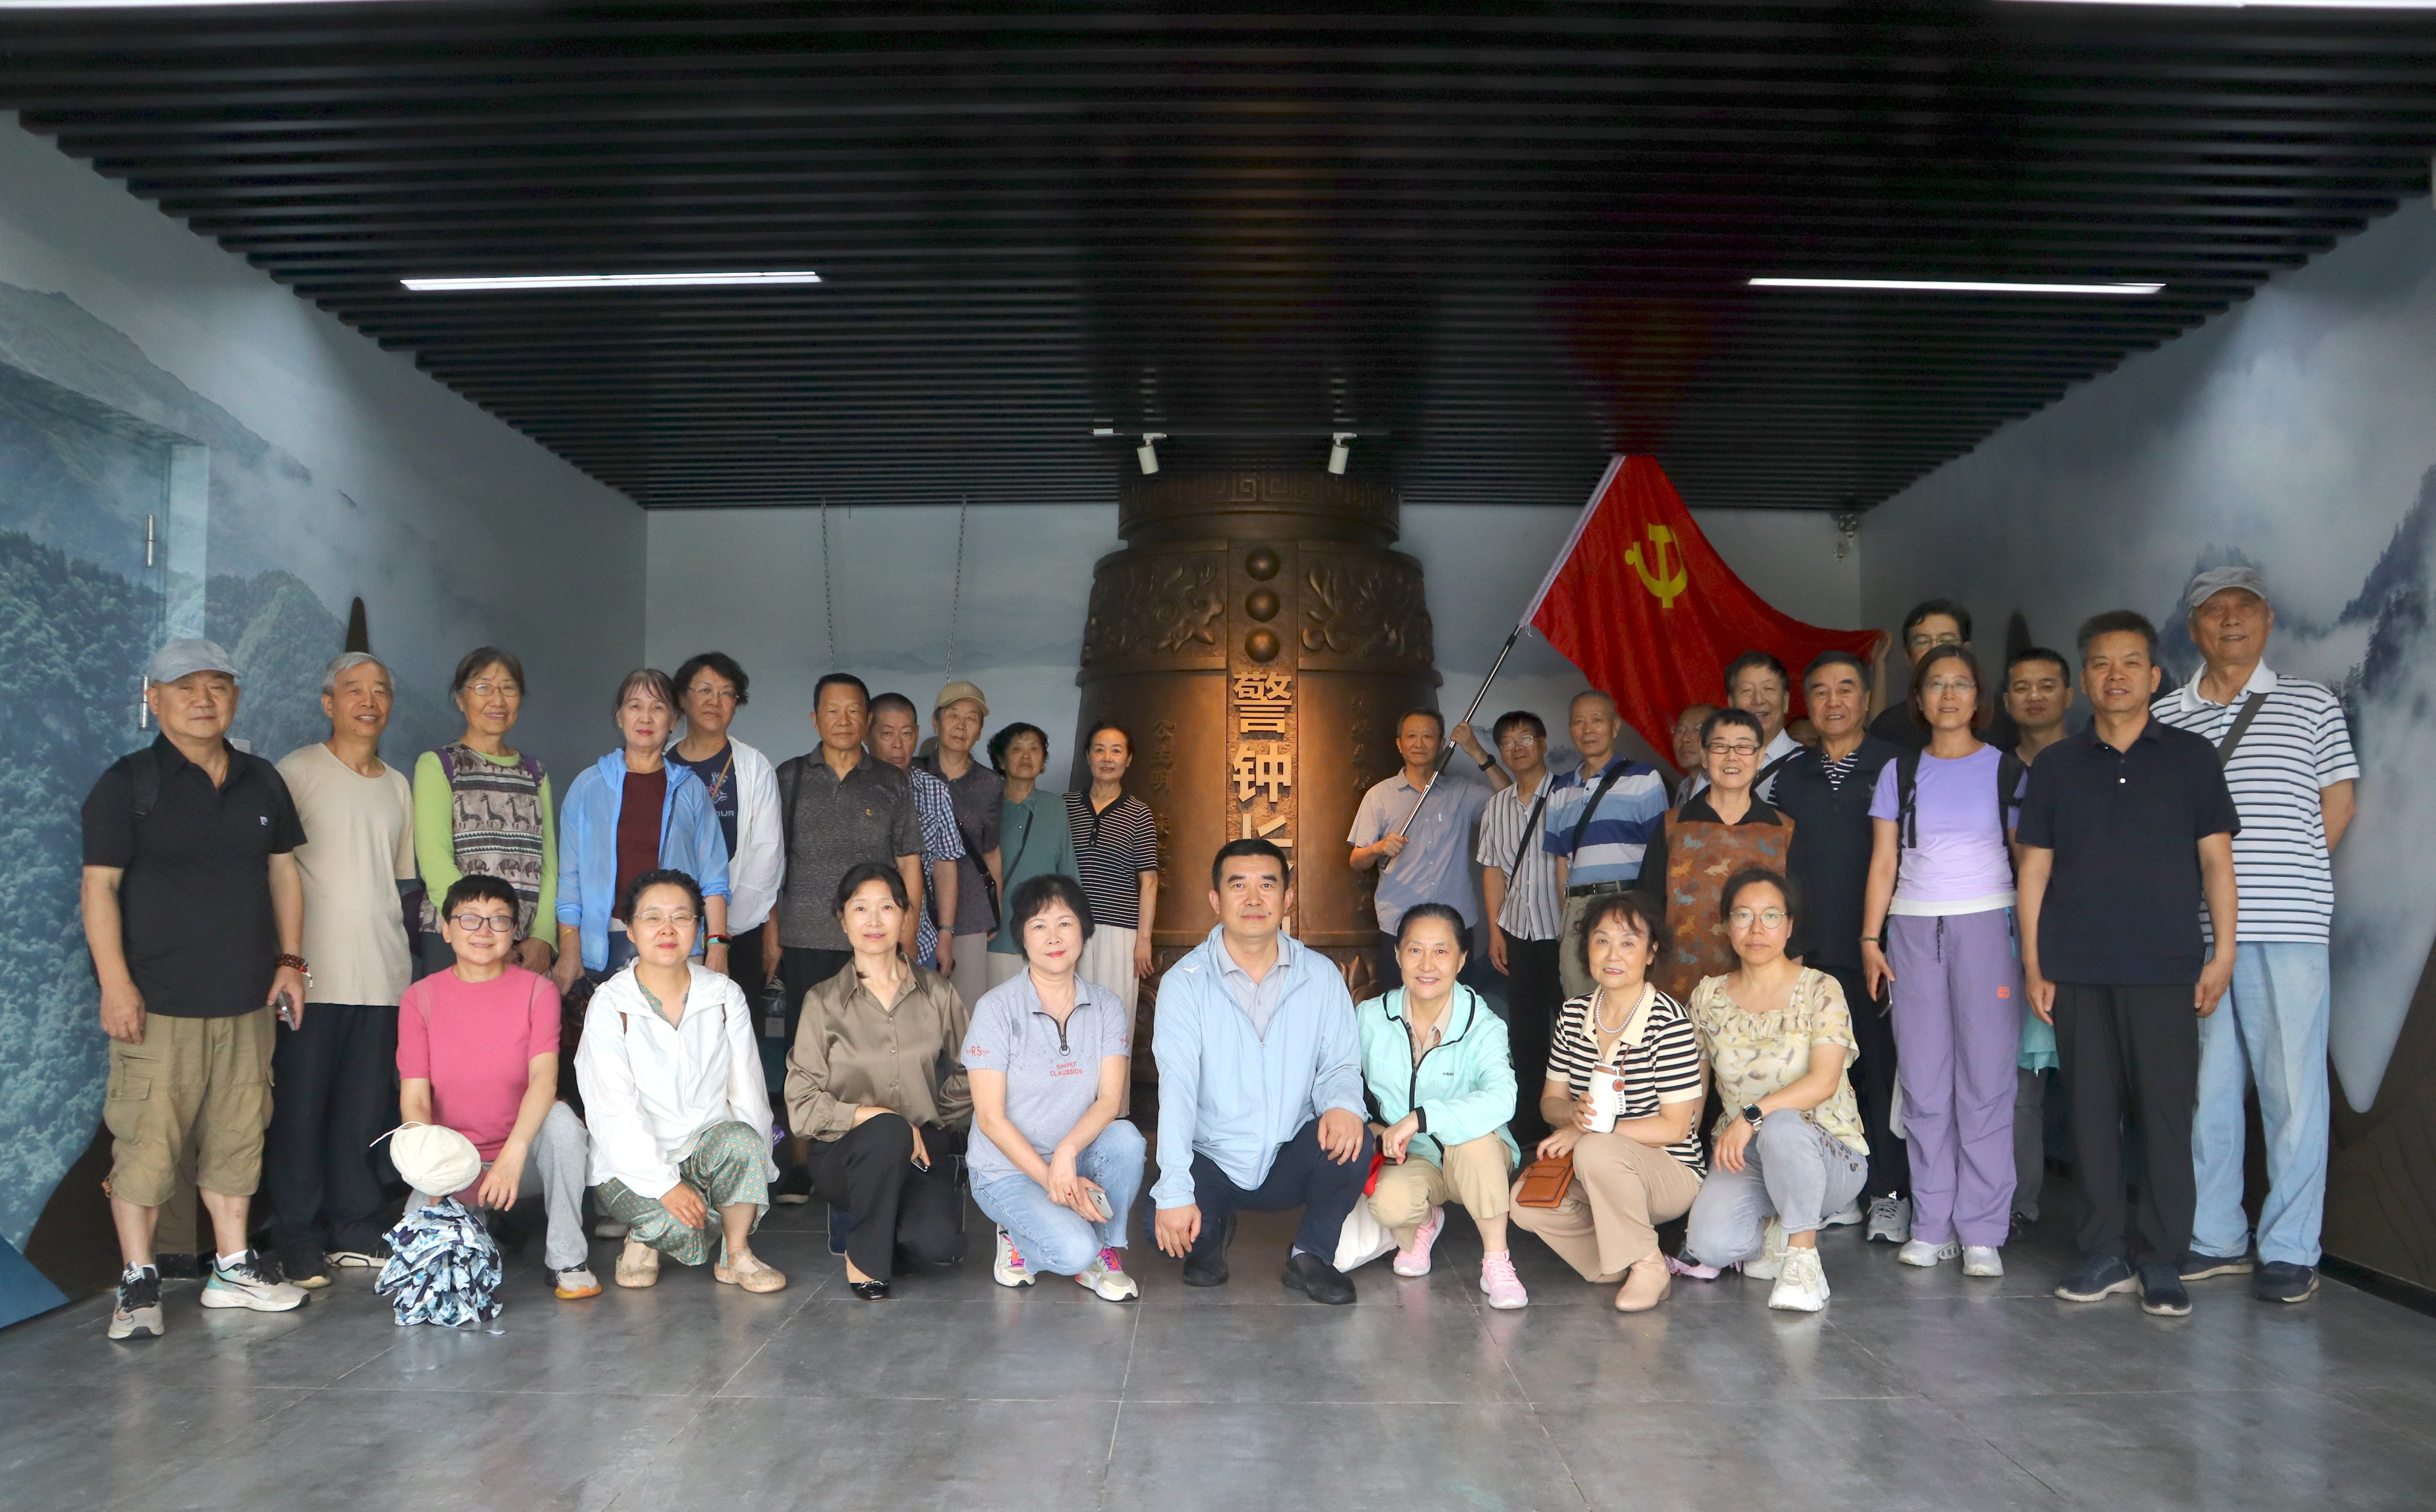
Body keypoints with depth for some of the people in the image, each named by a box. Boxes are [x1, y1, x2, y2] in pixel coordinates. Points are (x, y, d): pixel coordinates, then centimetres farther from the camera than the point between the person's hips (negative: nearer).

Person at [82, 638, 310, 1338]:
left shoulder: (261, 782, 12)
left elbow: (283, 872, 18)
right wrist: (115, 982, -13)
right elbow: (100, 886, -6)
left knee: (237, 1137, 10)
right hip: (158, 1002, -4)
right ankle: (138, 1282, 8)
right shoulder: (128, 783, -2)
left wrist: (289, 960, 11)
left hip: (246, 999, 5)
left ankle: (233, 1268, 21)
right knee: (146, 1141, -4)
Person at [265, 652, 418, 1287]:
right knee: (300, 1108, -2)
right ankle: (297, 1241, 7)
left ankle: (356, 1233, 17)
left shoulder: (398, 785, 16)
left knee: (366, 1111, 7)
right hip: (313, 973, -5)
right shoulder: (297, 771, -1)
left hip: (382, 974, 5)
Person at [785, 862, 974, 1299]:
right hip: (843, 1153, -2)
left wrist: (931, 1130, 0)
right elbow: (802, 1105, -5)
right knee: (888, 1132, -37)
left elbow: (966, 1080, 13)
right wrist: (874, 1115, -18)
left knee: (938, 1246, -25)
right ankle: (862, 1254, -11)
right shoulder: (824, 1002, 1)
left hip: (924, 1148, 2)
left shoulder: (938, 993, 6)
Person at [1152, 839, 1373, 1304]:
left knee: (1351, 1139, -29)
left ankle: (1311, 1256, 0)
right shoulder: (1185, 982, -8)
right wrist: (1176, 1192, -25)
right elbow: (1177, 1088, -16)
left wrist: (1343, 1104, -27)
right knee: (1167, 1226, -29)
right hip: (1212, 1161, -1)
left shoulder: (1321, 976, 0)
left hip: (1291, 1161, 1)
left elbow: (1340, 1065, 0)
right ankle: (1213, 1231, 12)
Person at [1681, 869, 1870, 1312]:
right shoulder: (1708, 996, 6)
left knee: (1781, 1127, -40)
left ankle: (1803, 1258, -19)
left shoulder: (1820, 990, -6)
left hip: (1829, 1154, -3)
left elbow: (1824, 1081, -19)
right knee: (1709, 1244, -27)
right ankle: (1774, 1236, 9)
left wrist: (1753, 1115, -31)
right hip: (1744, 1158, 3)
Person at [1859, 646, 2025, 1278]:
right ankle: (1932, 1226, 9)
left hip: (1986, 926, -2)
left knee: (1986, 1078, -5)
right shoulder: (1900, 772, 11)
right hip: (1914, 930, 2)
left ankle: (1983, 1232, 2)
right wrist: (1871, 937, 1)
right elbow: (1884, 862, 9)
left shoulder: (2005, 769, 6)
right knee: (1924, 1082, 2)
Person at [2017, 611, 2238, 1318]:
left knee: (2166, 1113, 0)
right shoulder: (2057, 765, 9)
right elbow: (2034, 868, 9)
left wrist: (2223, 952, -3)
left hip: (2166, 968, -2)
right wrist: (2033, 964, 4)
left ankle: (2163, 1263, 10)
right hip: (2077, 969, 2)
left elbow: (2216, 861, 4)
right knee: (2091, 1111, 6)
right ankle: (2101, 1255, 15)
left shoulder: (2190, 757, 5)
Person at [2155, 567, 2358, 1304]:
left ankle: (2290, 1252, 8)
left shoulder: (2311, 704, 8)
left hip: (2287, 929, -2)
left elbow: (2337, 806, 8)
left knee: (2293, 1091, -1)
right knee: (2204, 1089, 9)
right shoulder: (2164, 718, 11)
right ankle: (2214, 1240, 20)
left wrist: (2277, 881, 2)